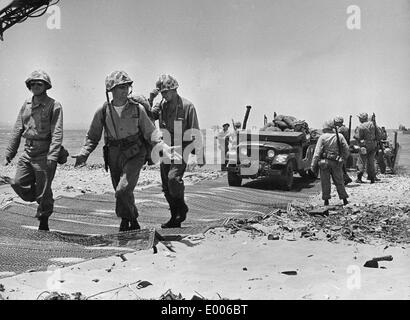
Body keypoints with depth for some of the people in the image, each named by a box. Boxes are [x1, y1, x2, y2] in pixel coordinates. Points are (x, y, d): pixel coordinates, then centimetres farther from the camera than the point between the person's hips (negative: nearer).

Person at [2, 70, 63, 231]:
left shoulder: (54, 106, -7)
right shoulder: (26, 105, 11)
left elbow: (57, 134, -15)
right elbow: (17, 131, 14)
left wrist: (52, 157, -26)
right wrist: (9, 154, 11)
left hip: (44, 153, -6)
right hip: (27, 152, 6)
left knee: (43, 192, 2)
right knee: (18, 184, -1)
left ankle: (43, 224, 20)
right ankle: (41, 201, 26)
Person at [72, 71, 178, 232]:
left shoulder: (137, 108, -5)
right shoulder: (103, 111, -2)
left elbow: (150, 132, 0)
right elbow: (92, 137, 8)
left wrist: (163, 146, -16)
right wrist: (84, 154, -5)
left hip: (134, 154, -3)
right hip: (114, 156, 3)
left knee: (123, 190, -19)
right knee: (123, 193, 12)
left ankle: (126, 221, 6)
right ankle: (133, 223, 35)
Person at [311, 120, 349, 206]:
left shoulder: (322, 137, -7)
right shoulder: (340, 136, 1)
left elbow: (317, 152, -10)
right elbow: (346, 149, 3)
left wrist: (314, 164, -7)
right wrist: (343, 158, 18)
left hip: (325, 162, -3)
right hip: (336, 163, 3)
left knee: (325, 182, 5)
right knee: (339, 181, 13)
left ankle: (326, 200, 7)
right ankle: (344, 199, 16)